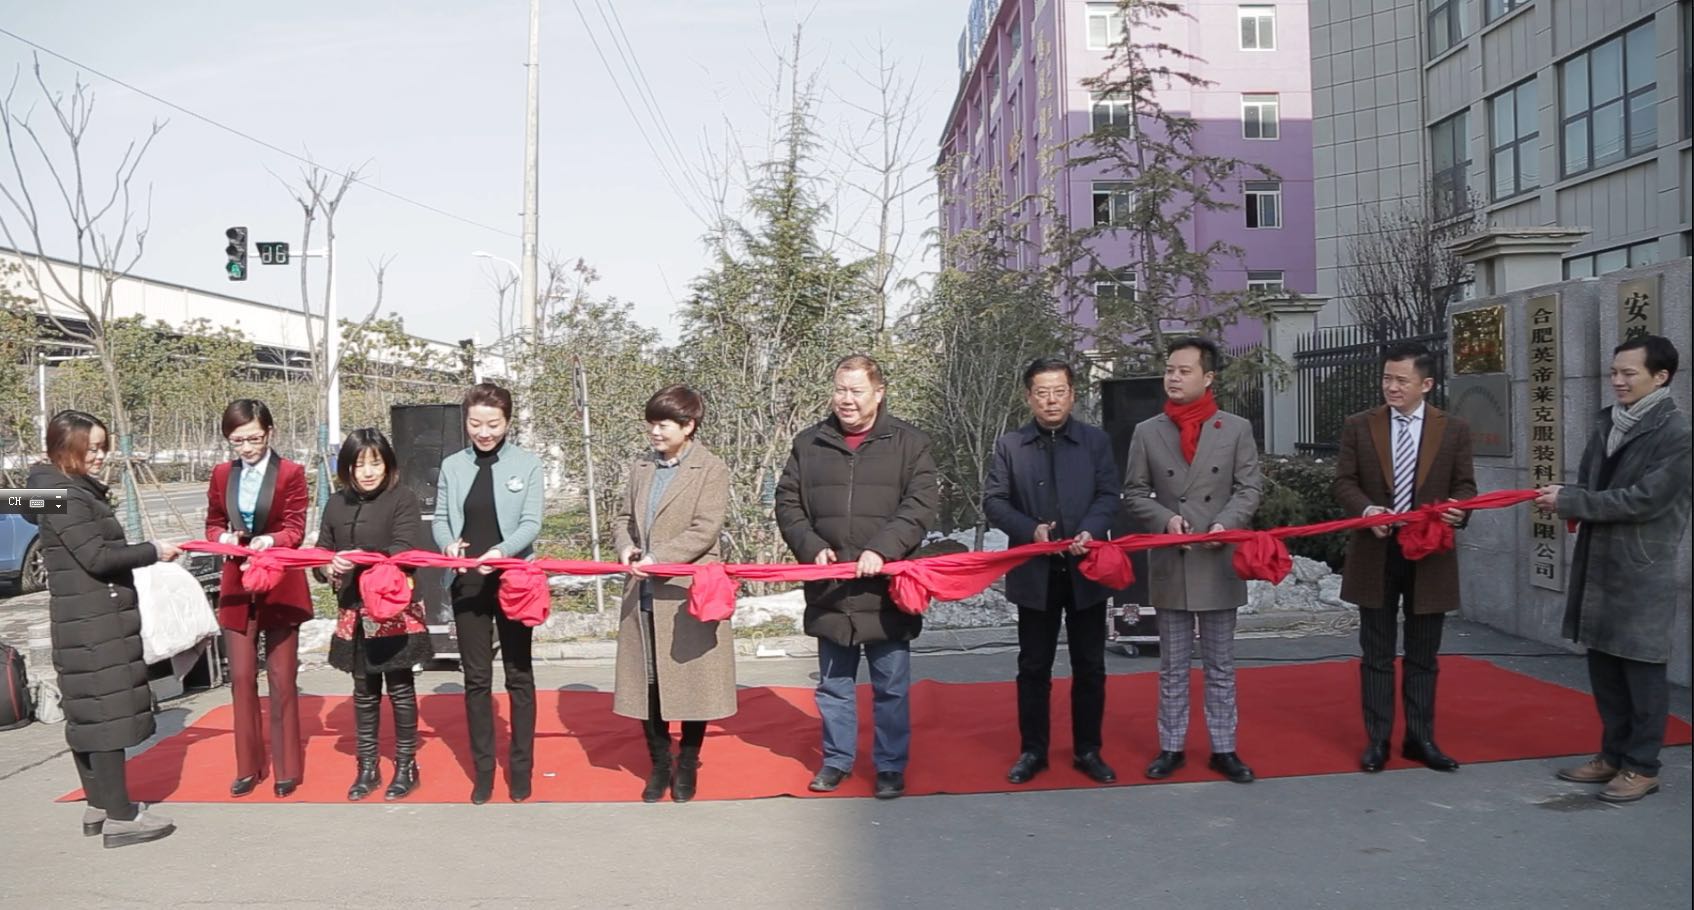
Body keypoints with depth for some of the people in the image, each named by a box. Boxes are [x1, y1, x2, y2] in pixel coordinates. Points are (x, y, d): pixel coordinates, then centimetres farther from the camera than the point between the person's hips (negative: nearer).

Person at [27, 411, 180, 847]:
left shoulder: (78, 491, 15)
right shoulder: (65, 497, -15)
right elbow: (97, 557, -21)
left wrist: (143, 551, 10)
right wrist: (153, 551, -13)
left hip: (94, 621, 10)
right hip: (94, 624, -10)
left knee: (89, 713, 14)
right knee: (107, 713, -8)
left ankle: (99, 804, 23)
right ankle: (121, 817, -5)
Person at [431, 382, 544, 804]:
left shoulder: (527, 464, -3)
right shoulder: (452, 466, 5)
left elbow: (531, 523, -10)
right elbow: (440, 519, 5)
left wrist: (502, 550, -28)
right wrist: (449, 543, -18)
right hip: (468, 583, 2)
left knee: (519, 675, 7)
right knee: (476, 678, 8)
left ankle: (521, 768, 18)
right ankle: (483, 770, 19)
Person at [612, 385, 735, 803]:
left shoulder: (711, 470, -6)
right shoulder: (641, 468, 13)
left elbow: (705, 530, -14)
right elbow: (623, 517, 18)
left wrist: (657, 557, -20)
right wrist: (625, 546, -3)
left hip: (687, 595, -5)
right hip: (643, 594, 5)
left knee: (690, 682, 5)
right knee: (646, 683, 10)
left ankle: (687, 765, 23)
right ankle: (660, 764, 27)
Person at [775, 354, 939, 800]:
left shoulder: (909, 442, -1)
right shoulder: (809, 443, 6)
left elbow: (920, 505, -9)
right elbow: (787, 504, 7)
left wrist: (882, 549, -21)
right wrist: (812, 547, -9)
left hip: (885, 589, -2)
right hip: (829, 590, 3)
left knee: (891, 687, 9)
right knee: (833, 685, 15)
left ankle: (891, 765, 24)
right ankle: (837, 758, 31)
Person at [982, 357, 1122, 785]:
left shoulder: (1096, 441, 4)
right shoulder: (1009, 445, 3)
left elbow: (1109, 494, -1)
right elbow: (993, 501, -1)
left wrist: (1091, 530, -20)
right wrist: (1030, 530, -17)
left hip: (1086, 570, 1)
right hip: (1035, 573, 0)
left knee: (1089, 666, 9)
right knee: (1034, 666, 9)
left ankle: (1088, 750, 21)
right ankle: (1032, 750, 20)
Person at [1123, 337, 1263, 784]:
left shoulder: (1237, 429, 3)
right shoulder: (1147, 432, 3)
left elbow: (1249, 488, -1)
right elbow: (1134, 493, 4)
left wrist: (1226, 523, -18)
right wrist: (1165, 518, -14)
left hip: (1219, 563, 0)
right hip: (1169, 564, 0)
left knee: (1221, 667, 9)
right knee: (1172, 667, 9)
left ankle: (1223, 749, 18)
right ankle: (1171, 747, 18)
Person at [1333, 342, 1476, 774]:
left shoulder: (1454, 429, 2)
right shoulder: (1359, 426, 1)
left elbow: (1465, 486, 3)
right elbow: (1344, 482, 1)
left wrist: (1459, 510, -19)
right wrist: (1367, 510, -19)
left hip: (1430, 554, 0)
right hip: (1376, 554, 0)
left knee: (1423, 656, 10)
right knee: (1376, 655, 7)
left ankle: (1420, 738, 22)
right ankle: (1377, 740, 16)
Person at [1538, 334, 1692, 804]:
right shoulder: (1607, 423, 10)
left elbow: (1644, 499, -19)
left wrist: (1570, 501, -19)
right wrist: (1564, 499, -9)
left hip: (1643, 572, -7)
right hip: (1597, 564, 7)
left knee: (1641, 669, 3)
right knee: (1603, 665, 14)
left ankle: (1642, 766, 14)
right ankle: (1613, 754, 26)